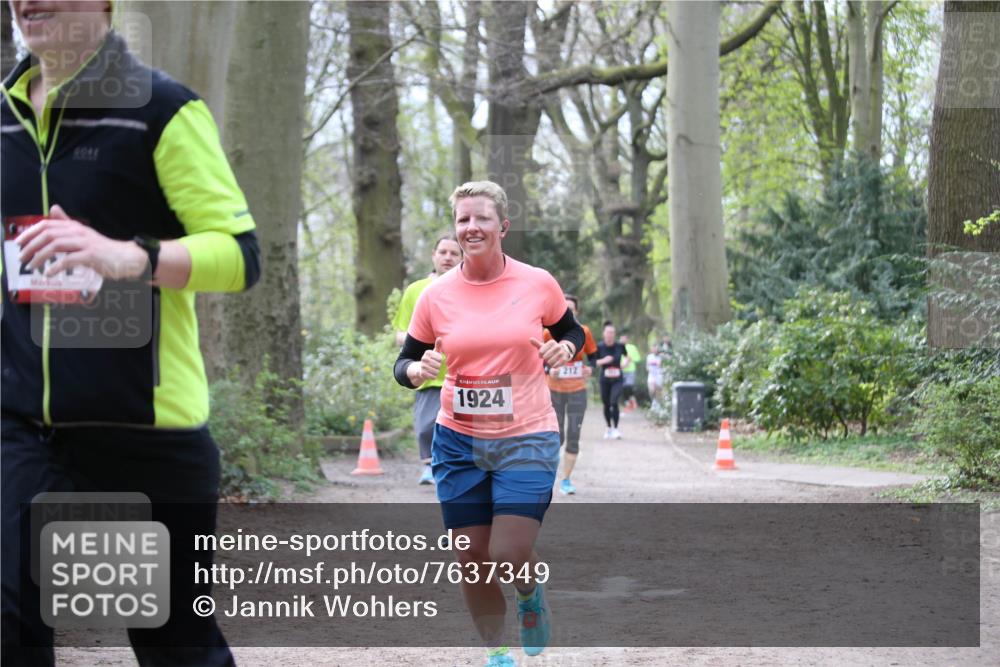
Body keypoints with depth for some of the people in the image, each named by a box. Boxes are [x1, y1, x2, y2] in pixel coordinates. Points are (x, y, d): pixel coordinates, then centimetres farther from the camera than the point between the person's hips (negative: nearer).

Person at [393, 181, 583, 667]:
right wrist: (416, 370, -16)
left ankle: (531, 593, 24)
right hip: (458, 443, 2)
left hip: (526, 439, -2)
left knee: (509, 558, -12)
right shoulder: (436, 296, -2)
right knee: (472, 560, 3)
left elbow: (571, 331, 14)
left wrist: (565, 348, -9)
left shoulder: (538, 284, -3)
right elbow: (405, 362, 7)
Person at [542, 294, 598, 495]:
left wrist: (590, 368, -13)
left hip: (577, 391, 1)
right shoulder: (548, 333, -7)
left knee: (573, 437, -3)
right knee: (557, 438, -2)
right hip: (555, 390, -1)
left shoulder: (584, 332, -3)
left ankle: (566, 481, 7)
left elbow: (592, 356, 8)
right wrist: (548, 370, -20)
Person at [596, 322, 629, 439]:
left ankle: (615, 429, -11)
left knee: (614, 403, -16)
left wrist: (625, 362, -7)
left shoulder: (620, 346, -3)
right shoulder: (599, 347, -5)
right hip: (604, 379, 1)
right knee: (606, 405, 10)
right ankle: (608, 427, 28)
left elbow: (626, 356, 14)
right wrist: (603, 361, -19)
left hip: (617, 379, -1)